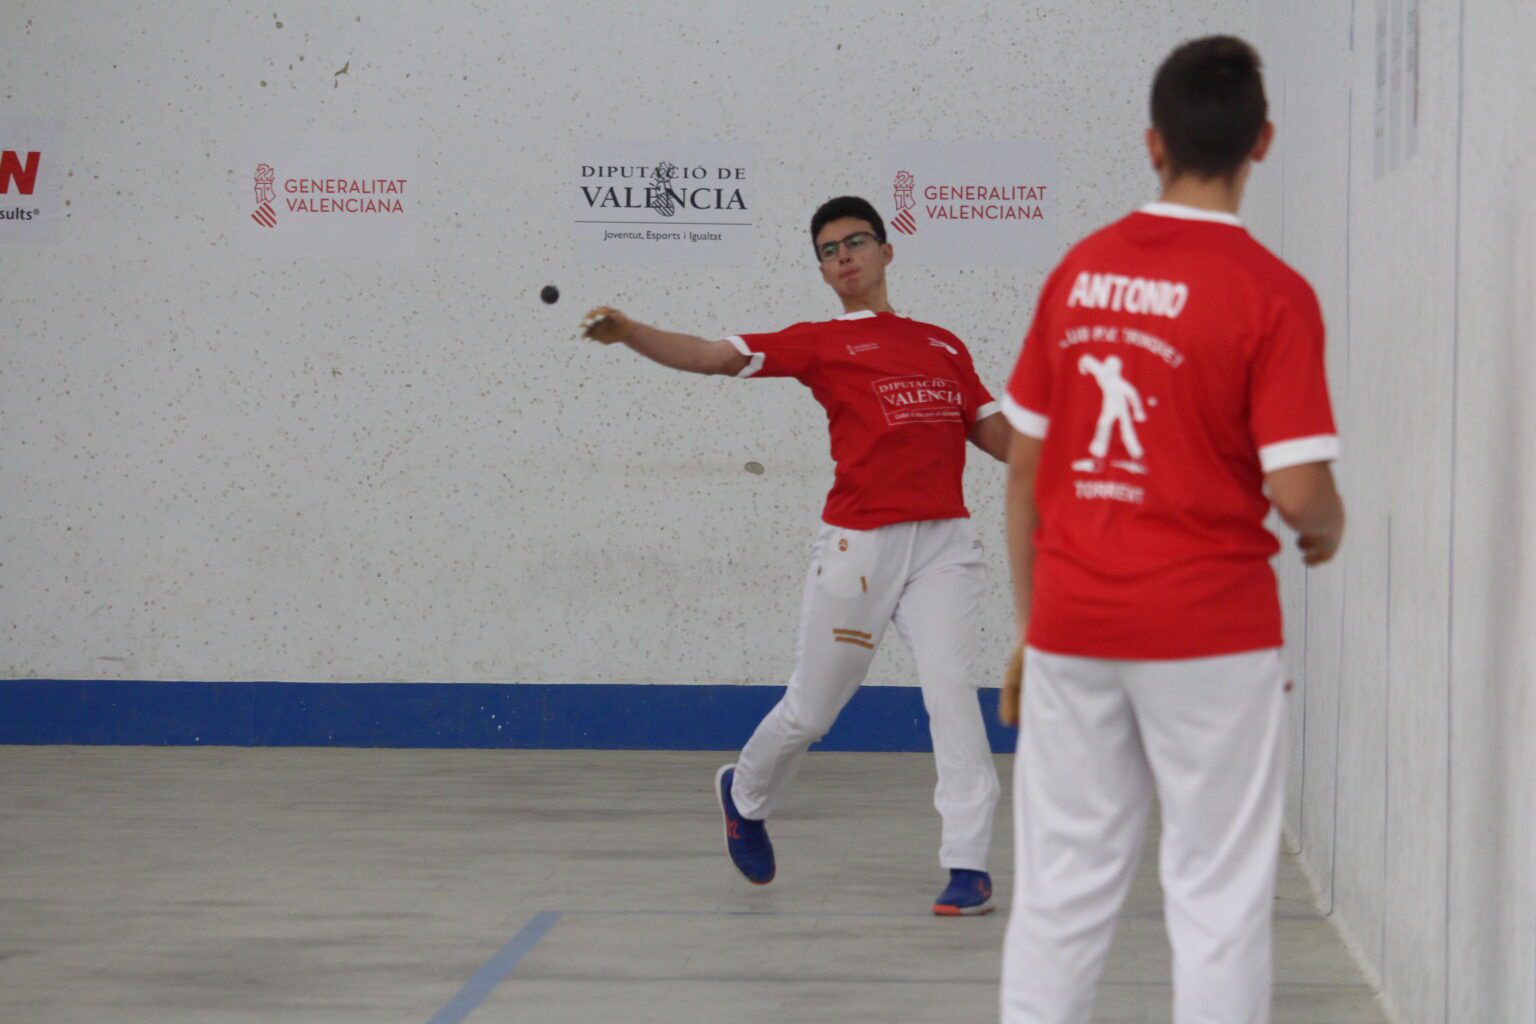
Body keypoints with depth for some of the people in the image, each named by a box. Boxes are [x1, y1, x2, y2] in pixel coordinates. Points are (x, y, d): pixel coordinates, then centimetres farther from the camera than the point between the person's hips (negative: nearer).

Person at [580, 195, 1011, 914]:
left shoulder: (944, 346, 18)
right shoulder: (820, 344, 6)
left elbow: (998, 436, 21)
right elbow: (710, 356, -4)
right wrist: (628, 334, -19)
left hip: (942, 541, 2)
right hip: (858, 544, -2)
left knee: (951, 687, -15)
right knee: (810, 710, 9)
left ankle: (968, 862, -10)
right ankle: (745, 794, 40)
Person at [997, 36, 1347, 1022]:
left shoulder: (1077, 271, 4)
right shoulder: (1271, 294, -10)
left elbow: (1023, 467, 8)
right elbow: (1298, 491, -15)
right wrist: (1329, 526, 8)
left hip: (1070, 627, 4)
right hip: (1209, 632, -4)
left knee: (1063, 888, 11)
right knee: (1218, 899, 4)